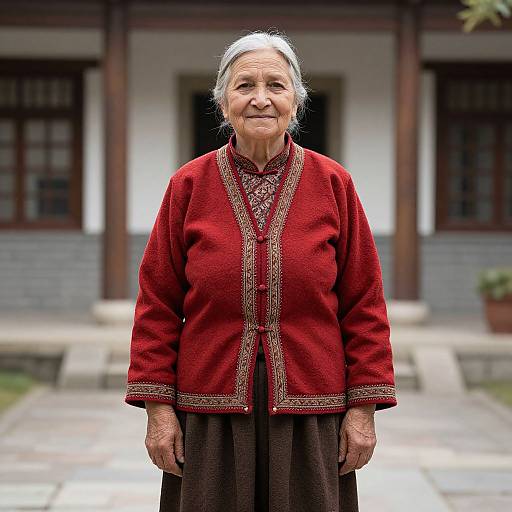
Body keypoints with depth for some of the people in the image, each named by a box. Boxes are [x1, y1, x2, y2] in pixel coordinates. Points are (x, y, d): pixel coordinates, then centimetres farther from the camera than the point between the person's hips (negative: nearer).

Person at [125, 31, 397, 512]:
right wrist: (158, 408, -2)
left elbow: (364, 306, 4)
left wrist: (364, 409, -1)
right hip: (210, 413, 0)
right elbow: (157, 305, 4)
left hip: (309, 413, 0)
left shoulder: (333, 184, 3)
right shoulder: (189, 185, 3)